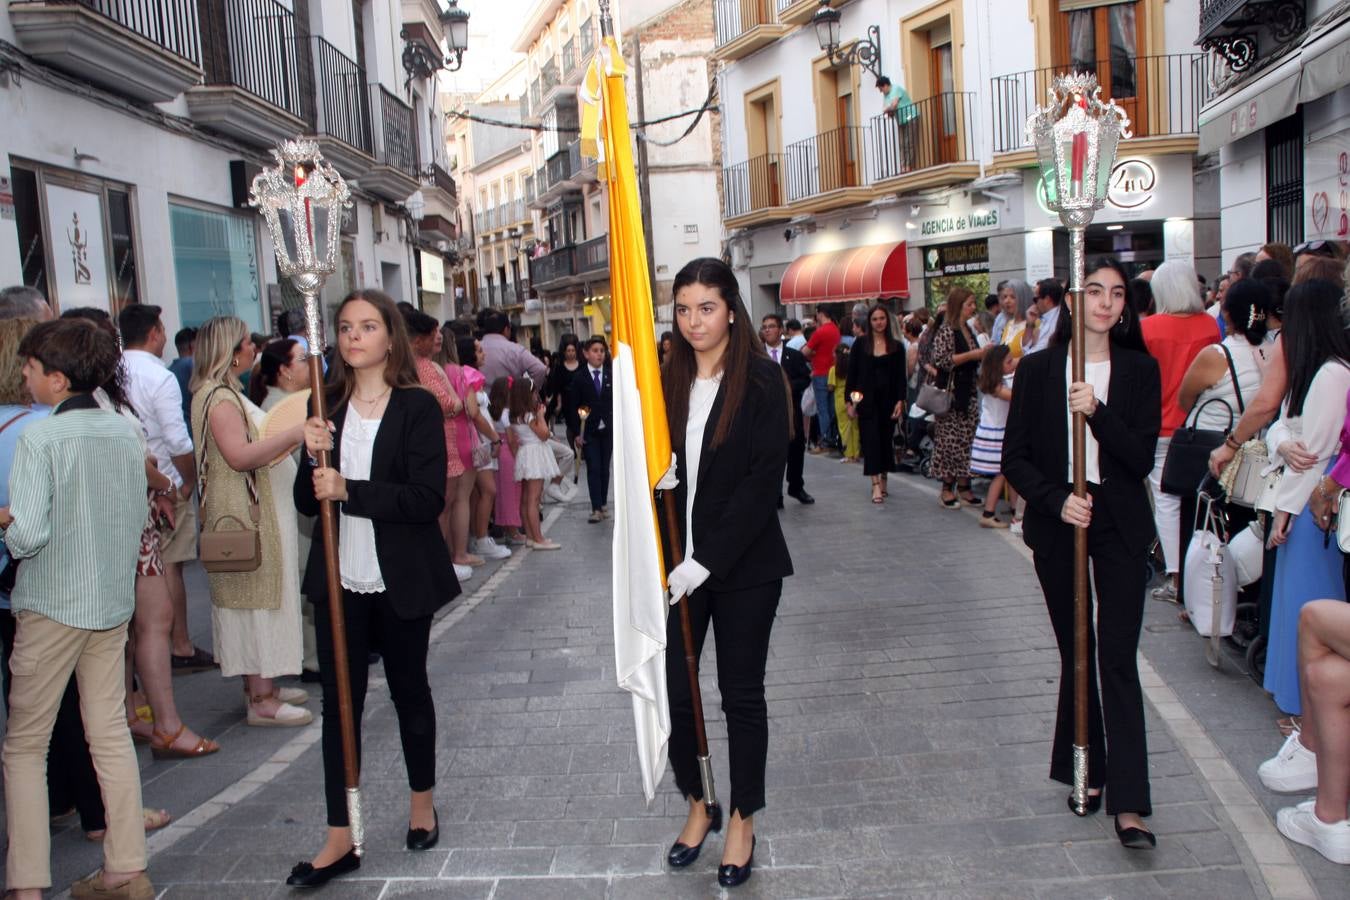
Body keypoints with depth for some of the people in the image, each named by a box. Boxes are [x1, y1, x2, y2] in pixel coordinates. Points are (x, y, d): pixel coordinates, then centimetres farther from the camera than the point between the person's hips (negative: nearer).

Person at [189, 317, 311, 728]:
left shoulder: (228, 393, 17)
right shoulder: (218, 396, -16)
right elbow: (238, 455, -28)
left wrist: (289, 440, 17)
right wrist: (293, 435, -32)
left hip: (261, 512, 10)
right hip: (245, 514, -10)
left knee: (264, 599, 14)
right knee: (258, 600, -6)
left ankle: (261, 685, 23)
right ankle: (261, 700, 1)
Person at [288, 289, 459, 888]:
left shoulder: (418, 406, -7)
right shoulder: (327, 408, 5)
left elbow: (427, 498, -16)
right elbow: (307, 502, 6)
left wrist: (348, 490, -23)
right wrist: (313, 457, -13)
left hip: (400, 582, -3)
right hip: (339, 580, 3)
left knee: (409, 688, 14)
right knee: (339, 700, 4)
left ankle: (422, 801, 35)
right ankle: (341, 837, 13)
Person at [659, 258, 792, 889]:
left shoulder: (762, 382, -8)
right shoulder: (671, 382, 6)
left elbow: (763, 480, -15)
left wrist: (706, 562, -19)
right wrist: (664, 558, -9)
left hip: (745, 565, -4)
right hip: (678, 565, 4)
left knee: (741, 694, 9)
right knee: (673, 689, 6)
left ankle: (742, 820, 27)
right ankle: (697, 805, 30)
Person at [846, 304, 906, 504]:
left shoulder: (896, 347, 6)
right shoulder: (860, 345, 3)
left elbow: (901, 377, 4)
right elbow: (852, 374, 3)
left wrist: (900, 401, -7)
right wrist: (850, 401, -3)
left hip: (888, 400, 2)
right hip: (866, 400, -2)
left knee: (886, 439, 8)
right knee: (871, 440, -9)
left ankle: (883, 480, 21)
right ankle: (876, 484, -14)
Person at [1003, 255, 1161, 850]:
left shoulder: (1140, 370, 1)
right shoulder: (1037, 369, 0)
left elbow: (1142, 457, -7)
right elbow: (1015, 457, 0)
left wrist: (1098, 412, -20)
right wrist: (1057, 499, -15)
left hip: (1119, 525, -1)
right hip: (1058, 523, 1)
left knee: (1117, 658, -5)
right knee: (1076, 653, 11)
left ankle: (1127, 803, -2)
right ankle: (1085, 770, 27)